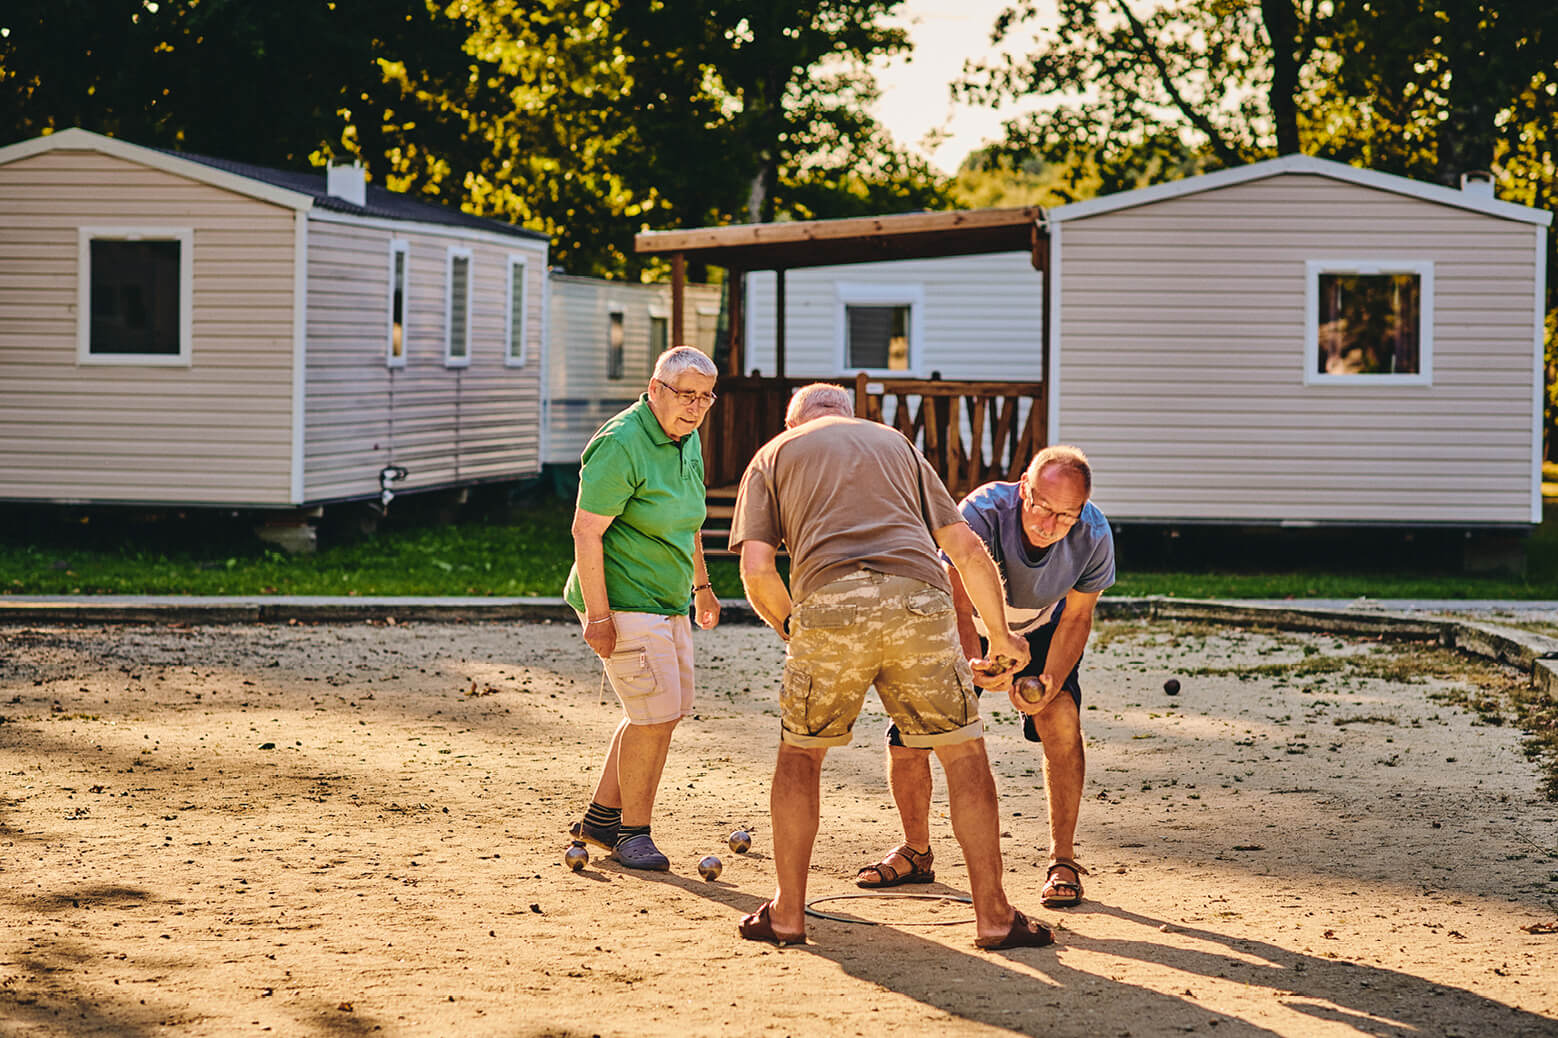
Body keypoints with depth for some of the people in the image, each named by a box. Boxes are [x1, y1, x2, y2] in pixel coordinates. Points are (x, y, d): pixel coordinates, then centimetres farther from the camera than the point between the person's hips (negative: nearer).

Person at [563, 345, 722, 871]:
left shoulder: (687, 439, 9)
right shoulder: (621, 446, -20)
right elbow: (586, 532, -21)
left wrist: (701, 585, 25)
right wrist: (597, 615, -24)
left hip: (667, 602, 10)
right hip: (623, 603, -10)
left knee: (660, 713, 14)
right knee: (657, 716, -11)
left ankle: (600, 816, 24)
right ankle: (633, 832, 3)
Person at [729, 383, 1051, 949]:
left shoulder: (772, 456, 23)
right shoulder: (895, 441, 30)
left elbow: (756, 571, 8)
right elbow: (968, 550, 23)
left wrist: (790, 629, 26)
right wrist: (1000, 633, 35)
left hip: (828, 605, -1)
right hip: (918, 601, 1)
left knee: (801, 752, 19)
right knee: (964, 754, 12)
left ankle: (787, 911, 20)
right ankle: (993, 915, 11)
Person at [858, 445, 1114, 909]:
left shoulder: (1093, 537, -30)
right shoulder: (981, 513, -40)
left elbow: (1075, 619, -16)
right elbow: (958, 606, -43)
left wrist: (1049, 682, -33)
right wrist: (975, 665, -64)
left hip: (1040, 629, 1)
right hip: (968, 628, -1)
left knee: (1061, 718, -24)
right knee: (908, 736, -9)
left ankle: (1063, 861, -12)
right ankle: (915, 852, 17)